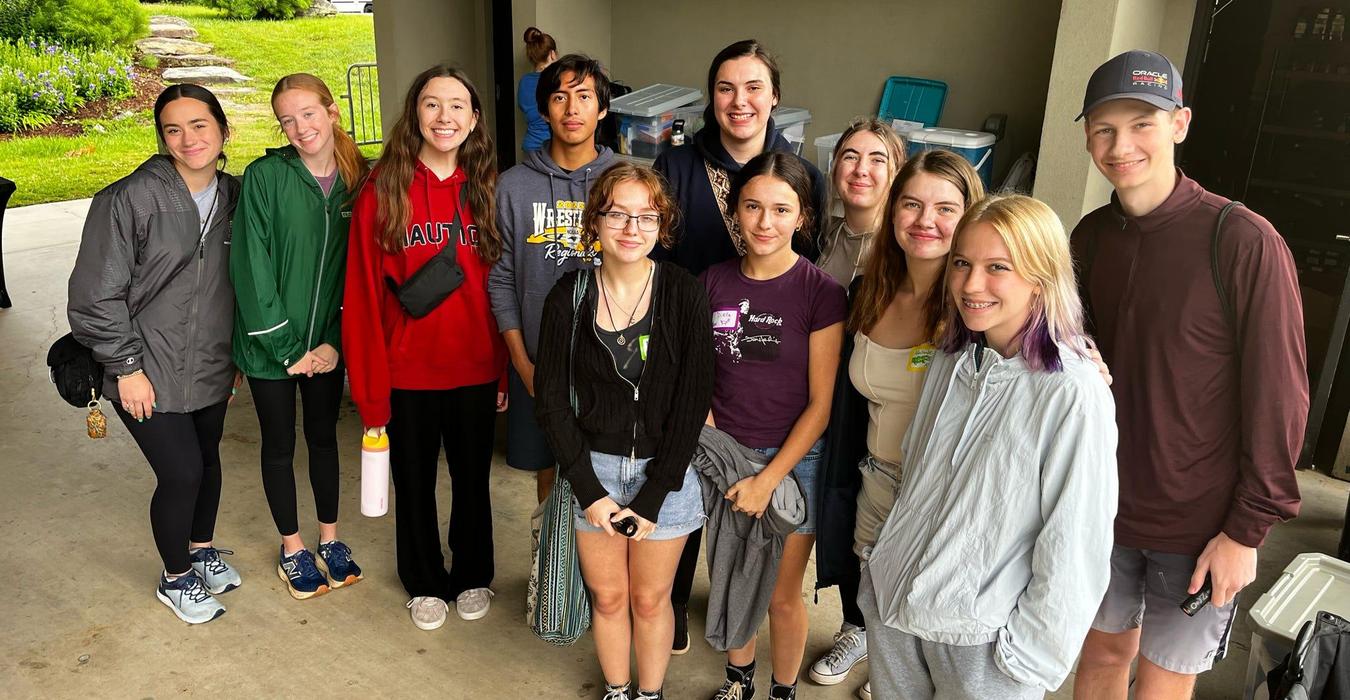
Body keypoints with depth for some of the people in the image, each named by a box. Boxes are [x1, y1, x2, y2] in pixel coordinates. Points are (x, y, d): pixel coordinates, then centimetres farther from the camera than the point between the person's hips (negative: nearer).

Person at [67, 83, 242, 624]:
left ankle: (202, 549, 44)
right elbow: (96, 294, -13)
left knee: (207, 460, 18)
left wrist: (237, 356, 13)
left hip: (210, 368, 5)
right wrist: (126, 366, -13)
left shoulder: (234, 197, 3)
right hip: (150, 374, -5)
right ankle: (176, 578, 22)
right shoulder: (131, 199, -15)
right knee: (181, 472, -3)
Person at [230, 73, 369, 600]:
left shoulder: (357, 180, -2)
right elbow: (252, 268, -14)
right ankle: (292, 548, 30)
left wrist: (334, 341, -8)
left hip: (326, 343, 3)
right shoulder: (264, 176, -12)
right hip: (271, 341, -3)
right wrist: (286, 348, -15)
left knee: (324, 435, 17)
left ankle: (330, 538, 35)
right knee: (279, 445, 12)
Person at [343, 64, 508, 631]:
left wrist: (506, 370, -1)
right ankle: (425, 582, 38)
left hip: (476, 370, 2)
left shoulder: (486, 191, -1)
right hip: (408, 373, -1)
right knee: (415, 482, 16)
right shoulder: (381, 191, -7)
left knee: (472, 478, 17)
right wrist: (370, 388, -10)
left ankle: (472, 576, 40)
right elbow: (363, 295, -8)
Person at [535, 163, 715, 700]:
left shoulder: (684, 296, -12)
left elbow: (692, 402, -10)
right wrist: (588, 489, -9)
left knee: (650, 599, 13)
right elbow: (553, 400, -3)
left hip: (664, 472, -1)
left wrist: (653, 496, -11)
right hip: (593, 469, 1)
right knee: (608, 597, 15)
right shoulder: (569, 297, -7)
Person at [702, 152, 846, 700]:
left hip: (793, 459, -3)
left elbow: (821, 404, -11)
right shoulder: (714, 282, -2)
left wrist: (768, 479, -13)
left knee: (782, 596, 11)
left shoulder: (821, 293, -12)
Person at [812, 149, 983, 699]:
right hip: (874, 481, 4)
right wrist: (840, 483, 10)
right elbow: (848, 403, 6)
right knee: (862, 576, 26)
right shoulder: (868, 294, -3)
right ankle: (856, 633, 59)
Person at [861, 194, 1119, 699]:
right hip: (892, 606, 6)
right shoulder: (949, 362, 1)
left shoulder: (1073, 395, -19)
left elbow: (1074, 547, -16)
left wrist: (1031, 656, -11)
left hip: (983, 639, -5)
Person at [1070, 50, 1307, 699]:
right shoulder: (1090, 236, 0)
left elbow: (1278, 398, -14)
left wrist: (1247, 529, -12)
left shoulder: (1245, 242, -16)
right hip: (1103, 505, 4)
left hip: (1199, 524, -4)